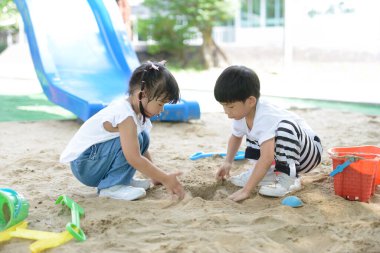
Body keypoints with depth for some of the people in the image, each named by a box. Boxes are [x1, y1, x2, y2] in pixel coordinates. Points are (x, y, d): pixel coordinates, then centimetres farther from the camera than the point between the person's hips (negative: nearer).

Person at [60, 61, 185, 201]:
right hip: (83, 165, -9)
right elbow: (134, 158, -30)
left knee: (142, 137, 2)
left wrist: (156, 177, 14)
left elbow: (142, 150, 14)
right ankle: (111, 186, -16)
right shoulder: (126, 116, -26)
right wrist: (165, 179, -24)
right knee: (135, 140, -25)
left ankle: (123, 179, 3)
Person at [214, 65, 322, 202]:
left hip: (310, 152, -9)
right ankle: (267, 173, 4)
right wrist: (228, 162, 9)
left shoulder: (265, 118, -33)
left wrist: (246, 190, -39)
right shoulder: (241, 114, -6)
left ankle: (287, 180, -26)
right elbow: (235, 137, 18)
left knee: (285, 127, -36)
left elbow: (267, 158, -41)